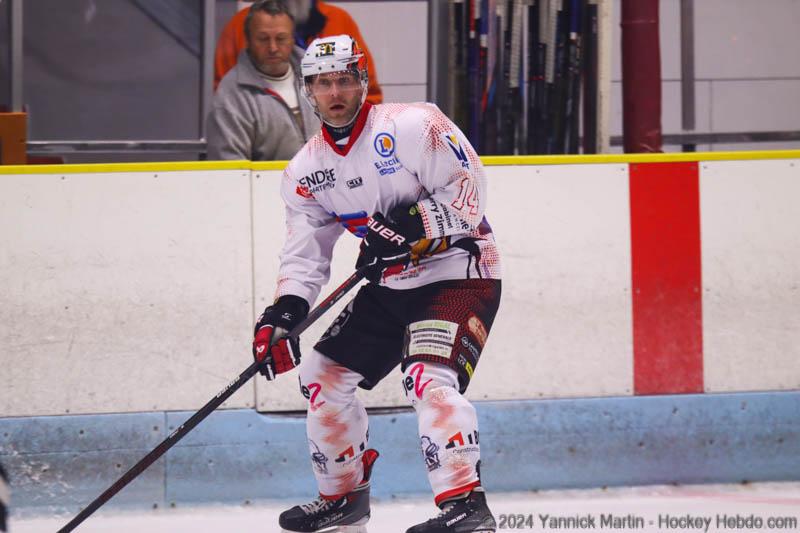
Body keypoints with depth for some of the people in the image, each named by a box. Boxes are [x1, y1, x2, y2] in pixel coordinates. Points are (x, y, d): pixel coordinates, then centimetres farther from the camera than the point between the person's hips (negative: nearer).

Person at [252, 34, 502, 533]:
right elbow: (305, 252, 3)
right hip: (389, 286, 8)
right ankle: (344, 493, 28)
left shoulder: (411, 126, -16)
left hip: (461, 271, -8)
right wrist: (285, 313, -12)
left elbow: (469, 184, -19)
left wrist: (413, 227, -28)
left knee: (429, 377, -28)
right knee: (324, 375, 9)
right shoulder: (307, 169, 4)